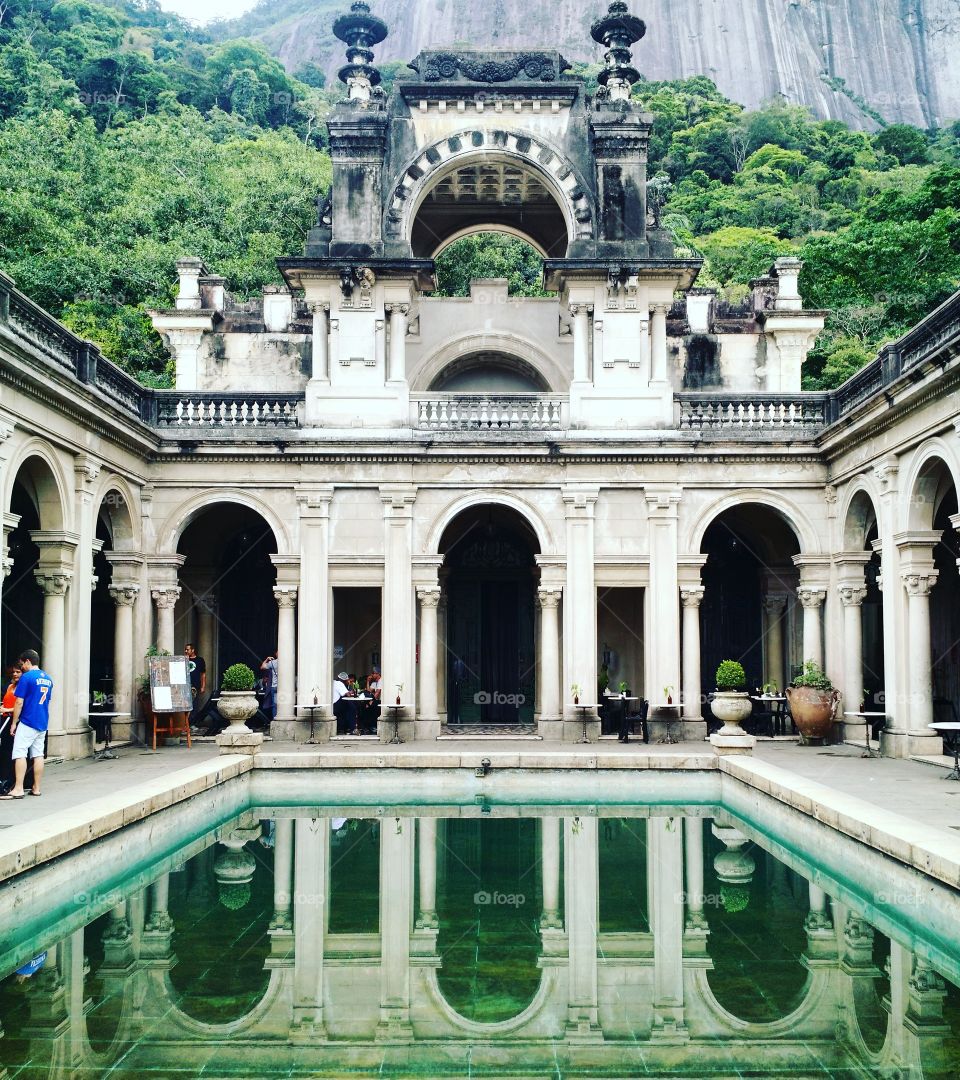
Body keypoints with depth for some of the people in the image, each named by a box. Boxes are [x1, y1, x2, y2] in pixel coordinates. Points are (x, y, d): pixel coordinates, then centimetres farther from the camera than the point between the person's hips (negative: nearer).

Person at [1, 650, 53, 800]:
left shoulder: (26, 677, -11)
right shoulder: (48, 679, 12)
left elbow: (19, 702, -12)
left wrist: (14, 722, -4)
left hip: (27, 722, -7)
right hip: (43, 723, 7)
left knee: (20, 754, -5)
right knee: (38, 754, 9)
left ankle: (18, 789, -10)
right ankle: (36, 788, 10)